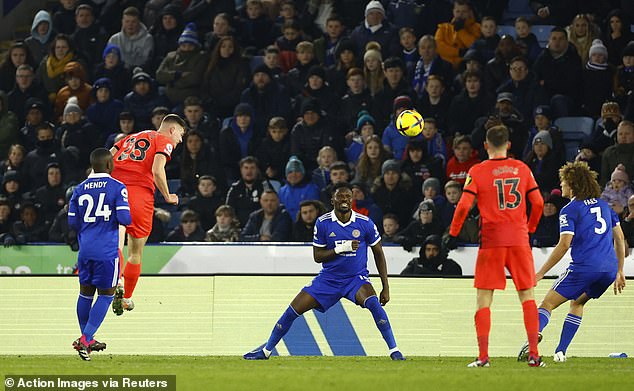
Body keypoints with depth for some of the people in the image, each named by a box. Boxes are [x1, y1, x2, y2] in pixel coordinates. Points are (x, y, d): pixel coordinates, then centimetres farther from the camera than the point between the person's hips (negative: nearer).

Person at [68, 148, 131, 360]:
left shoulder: (79, 189, 7)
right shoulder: (117, 187, -7)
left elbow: (72, 222, 8)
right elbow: (124, 218, -14)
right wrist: (129, 218, 9)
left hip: (85, 249, 5)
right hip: (107, 251, -5)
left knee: (85, 293, 16)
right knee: (106, 295, 3)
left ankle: (86, 339, 28)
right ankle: (85, 340, -9)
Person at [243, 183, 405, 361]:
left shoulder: (364, 223, -8)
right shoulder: (323, 223, -7)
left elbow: (378, 254, 2)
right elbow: (317, 256, -4)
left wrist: (386, 287, -1)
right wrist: (340, 248, -22)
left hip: (356, 278, -2)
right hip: (329, 278, 2)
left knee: (373, 303, -32)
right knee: (293, 311, -4)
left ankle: (394, 351, -24)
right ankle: (266, 350, 14)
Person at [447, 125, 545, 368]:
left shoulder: (477, 171, -2)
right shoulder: (522, 169, 5)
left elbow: (464, 205, -9)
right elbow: (538, 203, 4)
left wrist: (453, 234, 2)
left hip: (491, 239, -2)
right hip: (519, 238, 2)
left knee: (484, 299, 3)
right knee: (527, 296, 9)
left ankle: (483, 356, -5)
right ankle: (534, 354, 3)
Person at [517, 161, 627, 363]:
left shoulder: (569, 210, -2)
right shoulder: (603, 205, 19)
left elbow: (564, 244, -12)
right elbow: (619, 238, 20)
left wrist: (540, 273, -8)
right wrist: (619, 272, 26)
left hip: (584, 267, -6)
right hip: (609, 268, 6)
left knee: (548, 303, -2)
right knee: (577, 303, 26)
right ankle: (560, 352, 15)